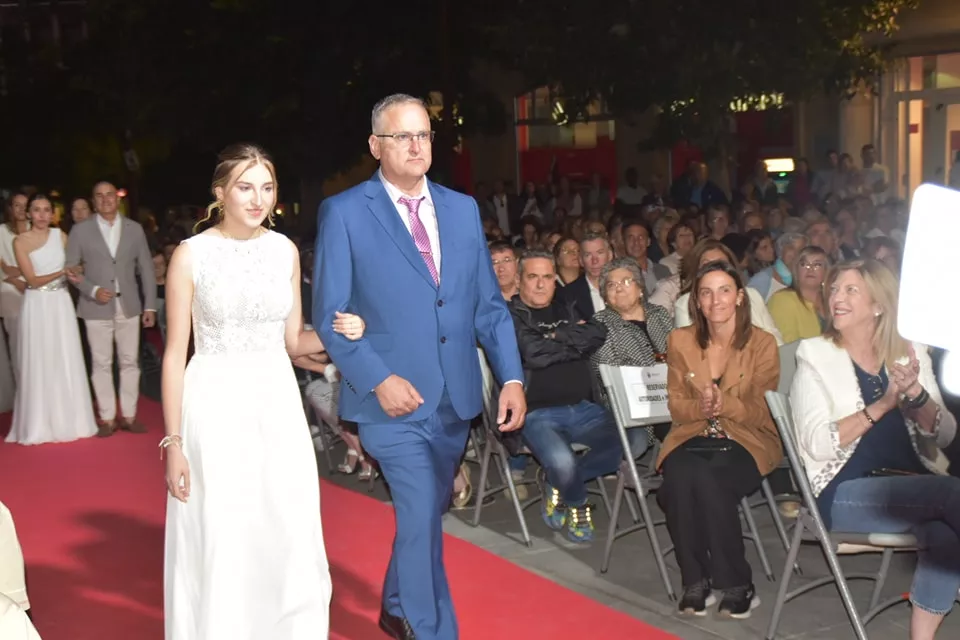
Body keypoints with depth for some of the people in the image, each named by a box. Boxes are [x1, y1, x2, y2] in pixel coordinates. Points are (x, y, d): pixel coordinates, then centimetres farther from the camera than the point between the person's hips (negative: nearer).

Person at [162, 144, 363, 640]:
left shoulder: (285, 250, 5)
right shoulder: (191, 255, -6)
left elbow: (293, 340, 11)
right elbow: (175, 354, -4)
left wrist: (338, 334, -10)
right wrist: (173, 442, -7)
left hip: (277, 403, 3)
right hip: (216, 407, -3)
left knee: (290, 538, 6)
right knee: (220, 544, 2)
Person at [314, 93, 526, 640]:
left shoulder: (463, 208, 9)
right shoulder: (344, 213, -4)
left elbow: (489, 302, 9)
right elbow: (330, 315, -6)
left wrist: (512, 377, -2)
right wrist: (378, 379, -18)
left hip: (457, 397, 5)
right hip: (394, 399, -5)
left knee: (423, 514, 18)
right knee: (423, 516, -10)